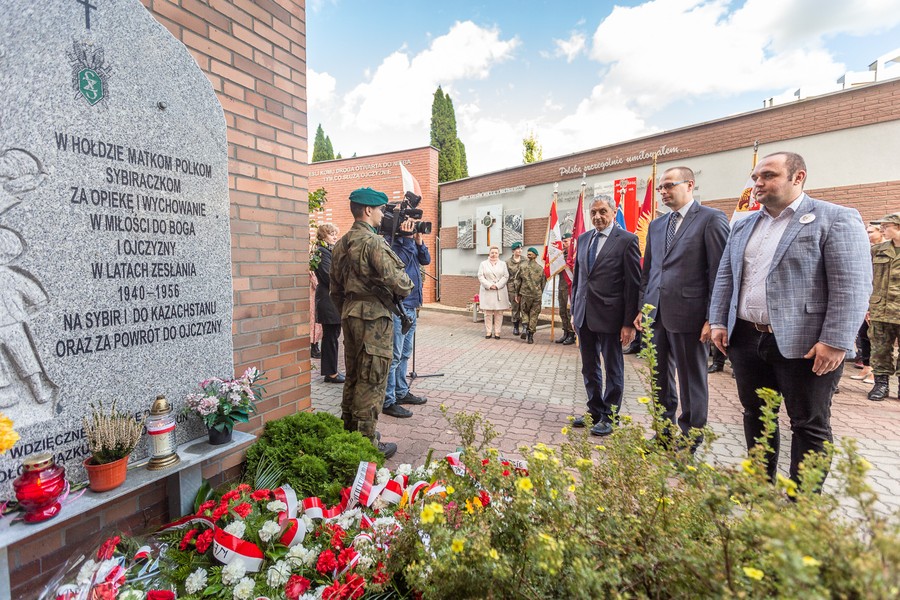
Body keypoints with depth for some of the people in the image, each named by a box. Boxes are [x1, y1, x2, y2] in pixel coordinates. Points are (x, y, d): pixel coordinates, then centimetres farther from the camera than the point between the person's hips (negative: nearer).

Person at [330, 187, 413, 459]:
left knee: (353, 376, 18)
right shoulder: (374, 242, -15)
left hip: (349, 315, 9)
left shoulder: (340, 245, 12)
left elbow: (335, 289, 17)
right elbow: (397, 280, -20)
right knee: (371, 382, -1)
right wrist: (406, 288, 2)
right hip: (374, 316, -9)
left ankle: (349, 434, 30)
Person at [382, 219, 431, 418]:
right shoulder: (394, 243, -13)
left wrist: (419, 241, -2)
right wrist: (407, 238, -20)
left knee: (405, 354, 17)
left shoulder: (411, 243, 12)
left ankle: (401, 392, 30)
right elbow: (402, 260, -27)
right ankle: (388, 401, 6)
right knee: (394, 356, -3)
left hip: (411, 307, 9)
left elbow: (426, 260, 9)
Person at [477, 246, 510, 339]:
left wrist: (497, 285, -10)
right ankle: (488, 332, 7)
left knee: (498, 313, 0)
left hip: (500, 292, 1)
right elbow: (480, 276, 1)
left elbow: (506, 276, 3)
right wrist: (489, 285, -11)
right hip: (487, 292, -1)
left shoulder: (503, 264, 13)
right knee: (488, 313, -1)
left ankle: (497, 332, 6)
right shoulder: (483, 263, 10)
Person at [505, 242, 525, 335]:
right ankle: (515, 327, 19)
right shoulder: (508, 262, 5)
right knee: (514, 308, 7)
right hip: (512, 288, 0)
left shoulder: (525, 261, 7)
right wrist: (507, 289, -1)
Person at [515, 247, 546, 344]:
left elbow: (517, 281, 0)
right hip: (537, 295, 1)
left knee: (524, 312, 18)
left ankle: (525, 327, -5)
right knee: (534, 315, 7)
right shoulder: (541, 269, -1)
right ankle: (531, 335, 7)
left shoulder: (522, 267, -5)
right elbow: (543, 283, 7)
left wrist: (518, 294, 11)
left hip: (525, 294, -1)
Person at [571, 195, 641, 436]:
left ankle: (608, 417, 24)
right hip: (584, 314, 6)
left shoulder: (627, 240, -8)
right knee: (589, 367, 16)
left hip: (609, 316, -6)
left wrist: (629, 322, -13)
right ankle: (595, 411, 32)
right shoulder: (583, 238, 10)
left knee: (613, 369, 9)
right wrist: (574, 309, 12)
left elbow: (634, 284, -11)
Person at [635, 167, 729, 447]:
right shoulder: (656, 225, 15)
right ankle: (664, 432, 31)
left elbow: (719, 272, -9)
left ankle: (690, 443, 22)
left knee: (692, 383, 7)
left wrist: (713, 318, -12)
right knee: (660, 379, 15)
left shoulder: (711, 219, -4)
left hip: (689, 315, -6)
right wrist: (642, 308, 11)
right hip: (656, 315, 6)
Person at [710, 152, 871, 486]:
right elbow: (725, 277, 14)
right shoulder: (744, 226, 13)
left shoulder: (836, 219, -5)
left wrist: (836, 342, -19)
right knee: (755, 416, 15)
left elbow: (852, 285, -12)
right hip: (746, 339, 6)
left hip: (804, 344, -6)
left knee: (809, 425, 7)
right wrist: (718, 321, 6)